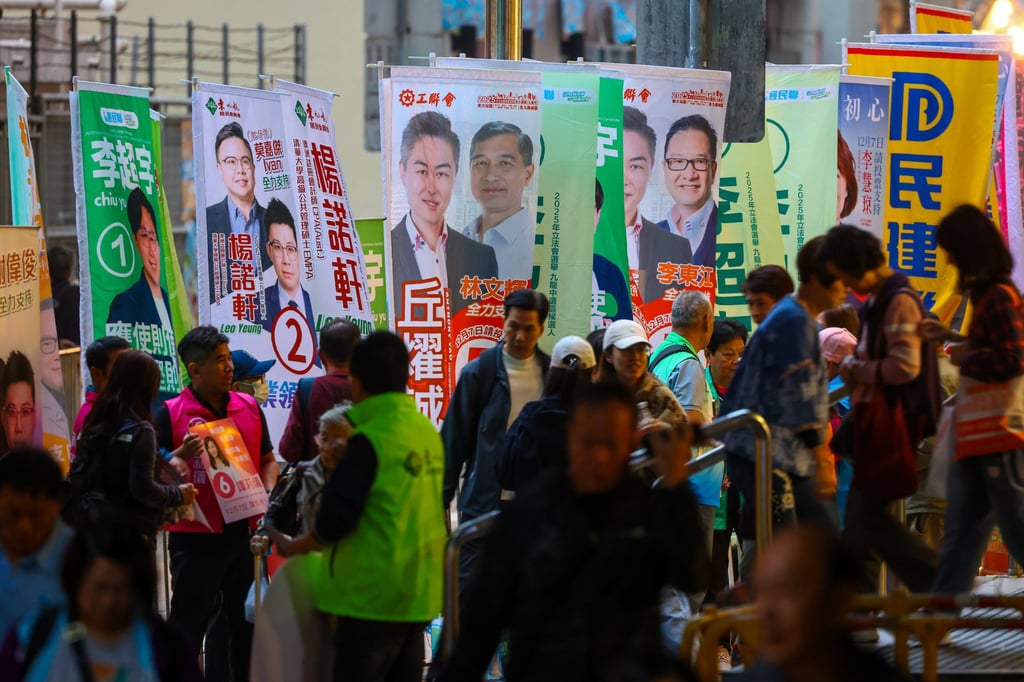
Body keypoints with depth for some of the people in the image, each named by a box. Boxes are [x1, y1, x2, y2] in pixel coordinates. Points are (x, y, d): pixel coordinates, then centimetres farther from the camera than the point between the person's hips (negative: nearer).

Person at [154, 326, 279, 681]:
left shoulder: (249, 407, 8)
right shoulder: (170, 414, -5)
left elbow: (267, 459, 19)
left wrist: (268, 495, 1)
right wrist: (179, 458, -22)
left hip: (244, 532, 4)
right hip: (195, 537, -4)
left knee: (246, 624, 12)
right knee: (188, 626, 0)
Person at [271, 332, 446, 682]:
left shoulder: (369, 439, -16)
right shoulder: (427, 432, 6)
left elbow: (335, 521, -17)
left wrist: (293, 547, 1)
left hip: (373, 593, -8)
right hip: (417, 591, 8)